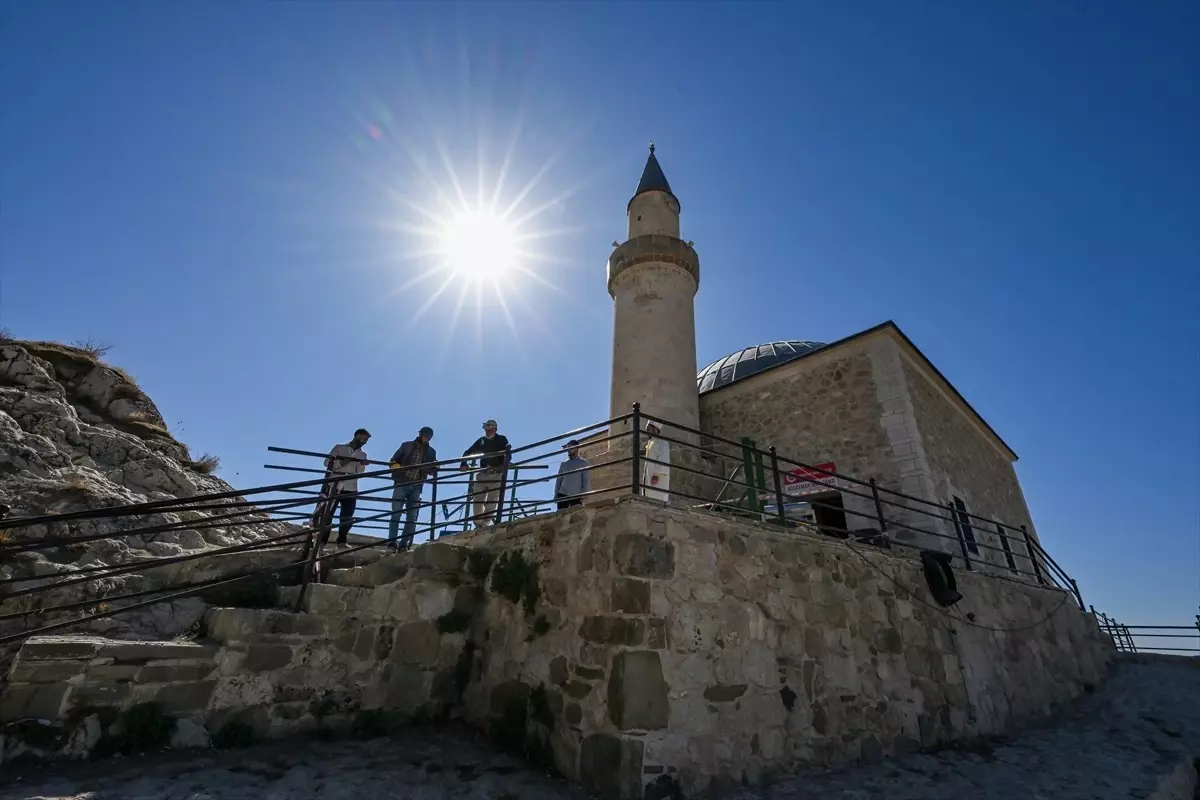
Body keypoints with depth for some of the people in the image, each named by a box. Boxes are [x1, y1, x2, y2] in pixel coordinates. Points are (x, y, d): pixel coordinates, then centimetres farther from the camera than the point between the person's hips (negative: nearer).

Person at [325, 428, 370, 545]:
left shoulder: (362, 455, 15)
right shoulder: (339, 448, 8)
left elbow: (359, 473, 6)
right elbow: (327, 463, 0)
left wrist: (362, 465, -14)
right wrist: (340, 463, -16)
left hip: (350, 489, 3)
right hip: (334, 486, -2)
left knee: (347, 517, 0)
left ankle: (342, 541, 12)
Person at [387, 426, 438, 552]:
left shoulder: (431, 452, 15)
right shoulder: (407, 446, 9)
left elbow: (432, 470, 12)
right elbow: (393, 461, 8)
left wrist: (436, 468, -11)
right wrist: (398, 468, -13)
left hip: (416, 487, 2)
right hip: (401, 484, -2)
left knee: (412, 516, -1)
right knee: (396, 513, -7)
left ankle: (404, 543, 4)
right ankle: (391, 542, -4)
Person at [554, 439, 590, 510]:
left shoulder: (583, 463, 8)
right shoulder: (564, 464, 18)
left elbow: (586, 480, 1)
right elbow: (559, 480, 16)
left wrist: (584, 494, -11)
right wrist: (556, 494, 6)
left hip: (576, 495, -3)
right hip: (563, 494, 3)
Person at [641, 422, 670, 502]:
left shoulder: (662, 441, -2)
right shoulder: (651, 443, 25)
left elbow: (663, 459, -14)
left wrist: (657, 475, -22)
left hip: (657, 477, -9)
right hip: (649, 477, 9)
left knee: (656, 500, -15)